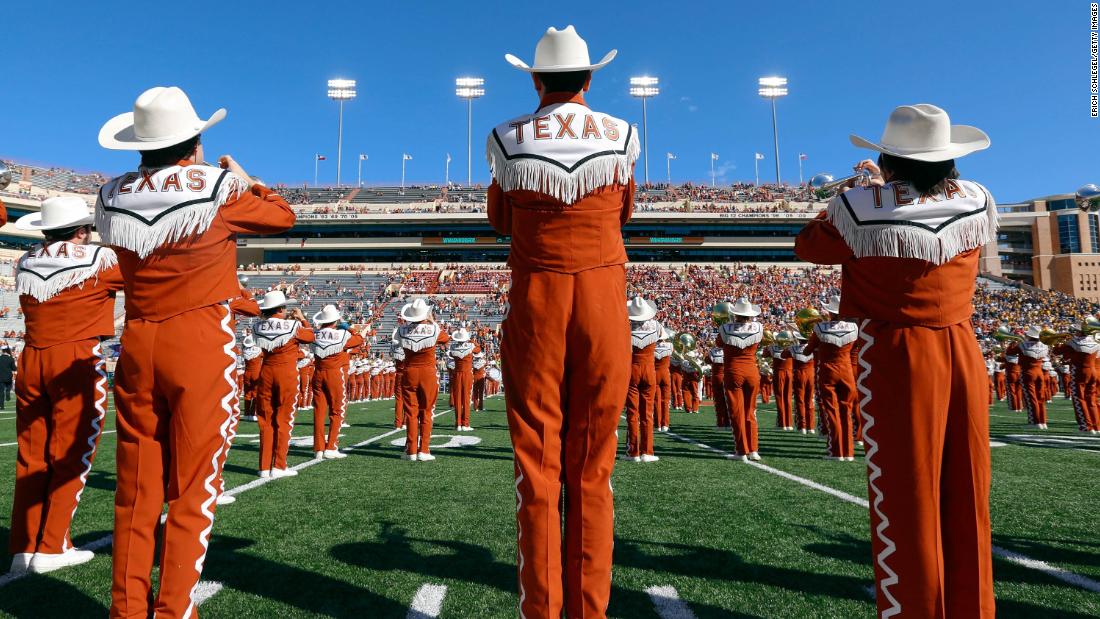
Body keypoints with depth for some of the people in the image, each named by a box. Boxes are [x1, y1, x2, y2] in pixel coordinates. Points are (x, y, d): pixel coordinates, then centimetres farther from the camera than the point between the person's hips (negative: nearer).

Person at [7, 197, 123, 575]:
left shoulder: (25, 263, 10)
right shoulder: (97, 260, -7)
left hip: (32, 360, 6)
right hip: (78, 362, -6)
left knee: (31, 455, 10)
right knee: (71, 455, 2)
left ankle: (24, 547, 16)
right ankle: (51, 547, 6)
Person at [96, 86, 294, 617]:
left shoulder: (113, 196, 4)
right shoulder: (217, 186, -9)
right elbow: (283, 216, 6)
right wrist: (242, 179, 22)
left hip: (137, 344, 5)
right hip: (201, 346, -4)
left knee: (135, 485, 13)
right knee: (192, 488, 4)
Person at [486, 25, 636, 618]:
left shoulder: (510, 138, 1)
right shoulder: (621, 135, 3)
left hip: (536, 302, -1)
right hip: (604, 301, 1)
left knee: (537, 464, 5)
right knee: (592, 468, 8)